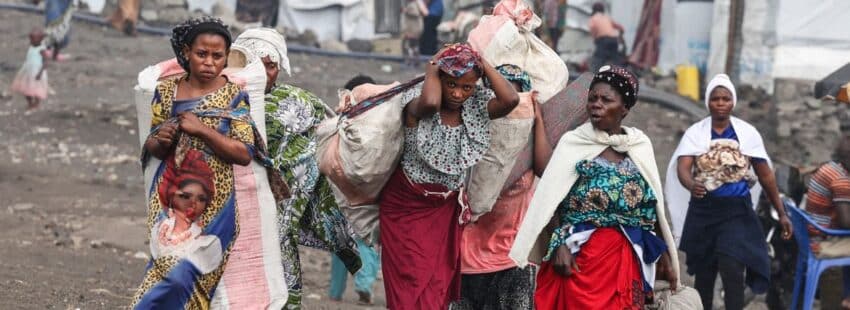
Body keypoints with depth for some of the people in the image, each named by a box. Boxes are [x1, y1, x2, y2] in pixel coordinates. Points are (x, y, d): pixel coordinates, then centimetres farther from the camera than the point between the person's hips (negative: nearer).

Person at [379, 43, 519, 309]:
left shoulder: (477, 105, -6)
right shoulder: (418, 102, -19)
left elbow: (511, 99, -25)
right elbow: (430, 102, -44)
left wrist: (483, 63, -17)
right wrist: (432, 69, -25)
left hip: (447, 208, 4)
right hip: (407, 206, -4)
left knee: (438, 286, 7)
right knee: (411, 287, -6)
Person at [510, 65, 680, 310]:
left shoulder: (640, 145, 10)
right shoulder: (573, 144, 1)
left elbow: (653, 207, 14)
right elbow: (551, 202, -3)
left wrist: (665, 255, 12)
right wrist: (560, 245, -16)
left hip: (628, 261, 3)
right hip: (582, 256, -3)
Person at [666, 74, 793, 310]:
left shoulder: (747, 133, 2)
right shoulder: (695, 133, -1)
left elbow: (766, 175, 8)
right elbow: (682, 168, -15)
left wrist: (781, 213, 8)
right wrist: (691, 185, -39)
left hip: (737, 211, -1)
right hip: (703, 211, 1)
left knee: (732, 272, -17)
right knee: (703, 276, 10)